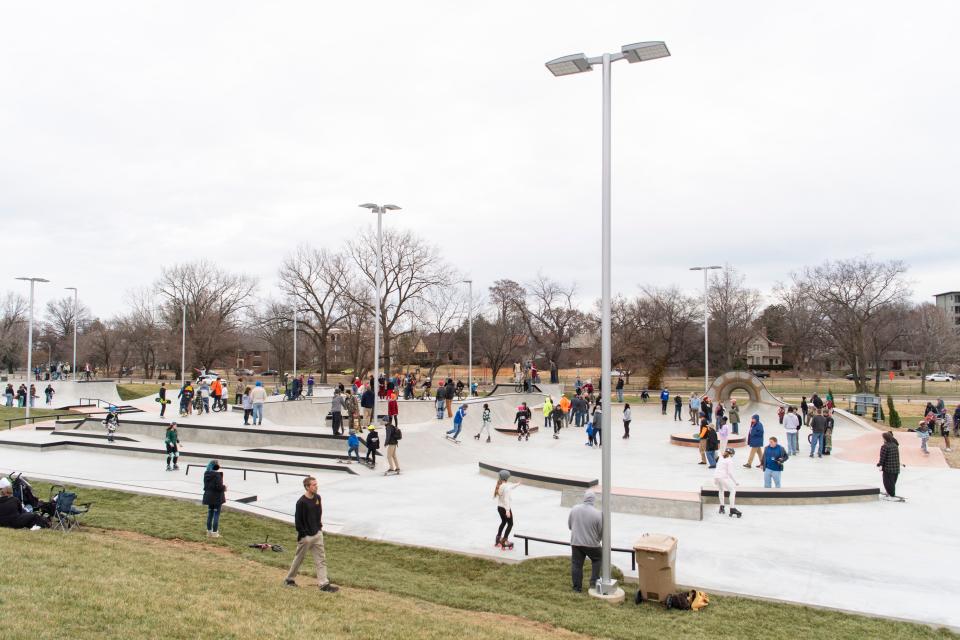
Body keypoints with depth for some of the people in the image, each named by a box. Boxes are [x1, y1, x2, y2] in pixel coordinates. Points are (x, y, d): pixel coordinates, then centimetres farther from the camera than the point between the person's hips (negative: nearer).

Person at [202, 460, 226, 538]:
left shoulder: (206, 474, 3)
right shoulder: (217, 475, -21)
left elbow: (205, 485, 9)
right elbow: (219, 486, -24)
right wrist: (224, 487, -4)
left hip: (209, 496, 7)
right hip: (217, 497, -7)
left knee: (210, 514, 16)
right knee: (216, 514, 1)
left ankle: (209, 531, 23)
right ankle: (215, 532, 4)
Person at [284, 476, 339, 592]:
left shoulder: (317, 498, 1)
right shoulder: (301, 502, -19)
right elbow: (297, 520, -16)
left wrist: (319, 526, 11)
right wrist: (303, 534, -13)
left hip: (317, 534, 6)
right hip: (306, 536, -6)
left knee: (321, 559, 3)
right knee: (299, 559, 11)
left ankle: (324, 584, 5)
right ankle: (289, 579, 31)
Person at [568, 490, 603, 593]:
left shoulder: (574, 509, -5)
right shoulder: (597, 513, -15)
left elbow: (569, 525, 7)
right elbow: (601, 531, -5)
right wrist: (603, 542, 14)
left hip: (576, 542, 2)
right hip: (592, 543, -2)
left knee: (576, 564, 10)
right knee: (597, 560, 22)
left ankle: (577, 587, 14)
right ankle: (594, 581, 15)